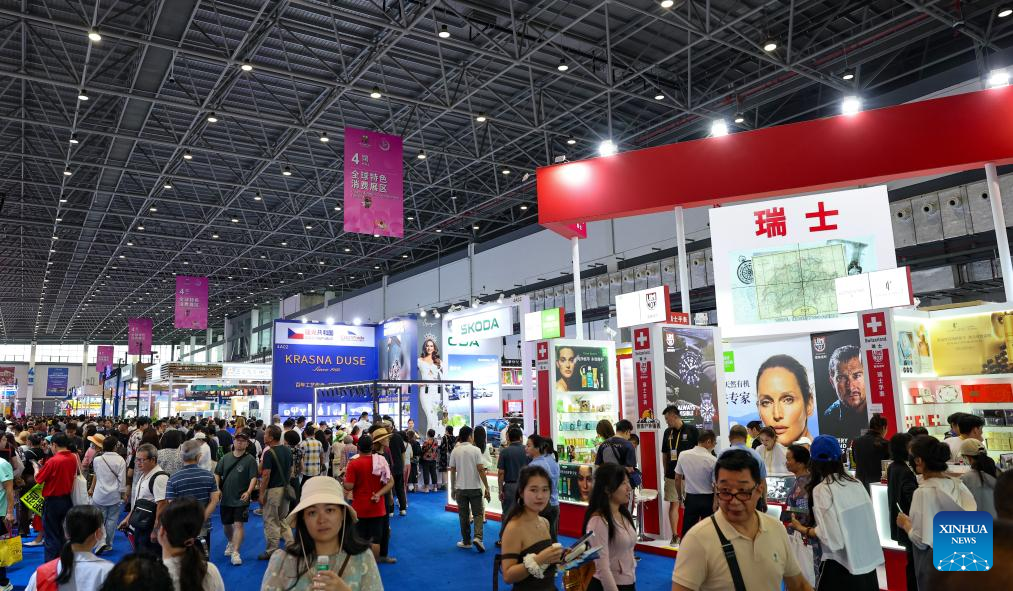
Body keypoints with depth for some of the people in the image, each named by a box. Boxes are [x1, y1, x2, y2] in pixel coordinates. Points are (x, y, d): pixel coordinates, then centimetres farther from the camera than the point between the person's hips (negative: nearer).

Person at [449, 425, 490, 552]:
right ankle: (477, 537, -12)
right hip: (475, 487, -2)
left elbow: (452, 471, 3)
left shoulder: (455, 451, 1)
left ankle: (466, 541, 16)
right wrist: (487, 488, -9)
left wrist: (453, 488, 13)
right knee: (478, 514, 6)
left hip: (460, 488, 2)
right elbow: (481, 470, -12)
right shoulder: (475, 450, -8)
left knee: (464, 515, 11)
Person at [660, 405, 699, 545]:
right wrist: (665, 471, 10)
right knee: (673, 504, 4)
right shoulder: (667, 432, 7)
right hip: (672, 475, 4)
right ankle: (675, 535, 11)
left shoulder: (692, 430, -6)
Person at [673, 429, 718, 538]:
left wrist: (680, 497, 16)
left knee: (686, 530, 11)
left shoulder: (683, 455, -6)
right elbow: (716, 485, -13)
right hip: (708, 499, -3)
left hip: (690, 498, 3)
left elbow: (677, 479, 2)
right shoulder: (713, 460, -17)